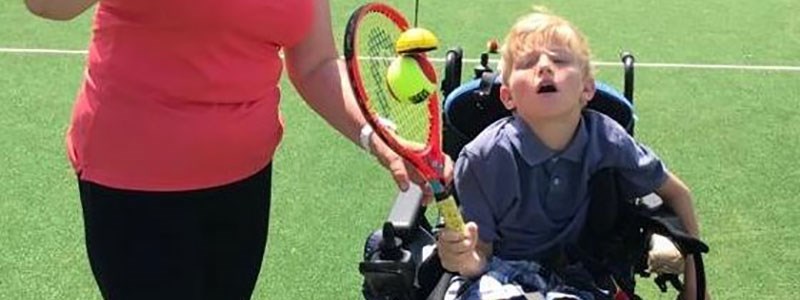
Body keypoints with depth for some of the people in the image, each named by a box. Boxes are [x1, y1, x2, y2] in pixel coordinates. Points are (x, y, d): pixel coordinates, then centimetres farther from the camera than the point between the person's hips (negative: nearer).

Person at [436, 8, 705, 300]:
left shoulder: (609, 142, -10)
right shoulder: (483, 157, -16)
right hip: (504, 269, -1)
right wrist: (466, 261, -33)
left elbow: (677, 193, 9)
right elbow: (481, 255, -8)